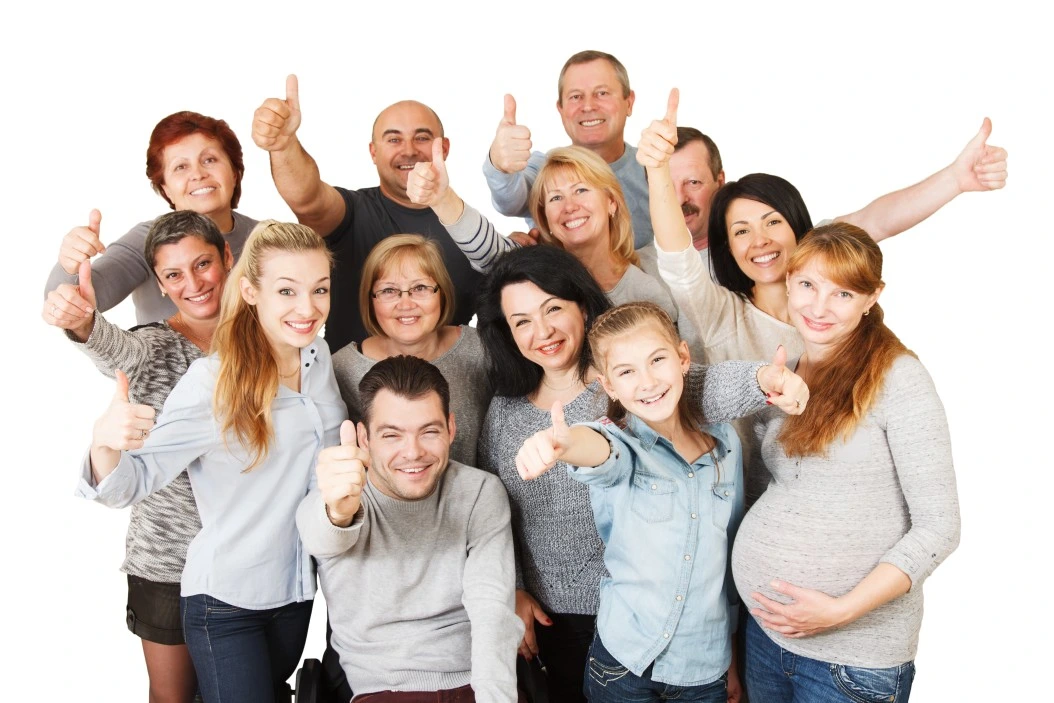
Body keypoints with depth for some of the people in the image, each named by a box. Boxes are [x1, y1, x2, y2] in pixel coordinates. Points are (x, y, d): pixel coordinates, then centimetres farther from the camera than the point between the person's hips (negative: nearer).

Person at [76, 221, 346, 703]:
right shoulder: (212, 383, -20)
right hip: (226, 600, -6)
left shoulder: (319, 357, -3)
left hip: (298, 590, 6)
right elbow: (132, 481, -20)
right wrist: (104, 442, -39)